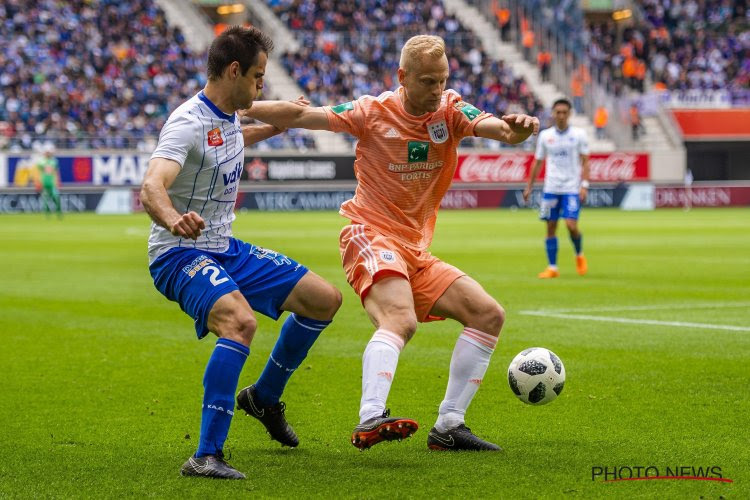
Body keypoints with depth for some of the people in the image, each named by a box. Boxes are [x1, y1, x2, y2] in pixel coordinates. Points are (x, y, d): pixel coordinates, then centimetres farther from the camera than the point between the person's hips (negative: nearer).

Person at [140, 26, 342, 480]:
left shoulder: (228, 115, 6)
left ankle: (264, 397, 28)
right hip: (180, 255, -9)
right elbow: (151, 189, -39)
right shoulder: (188, 123, -22)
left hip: (226, 250, 9)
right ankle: (207, 456, -35)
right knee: (241, 321, -37)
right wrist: (174, 220, -59)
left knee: (325, 299, 10)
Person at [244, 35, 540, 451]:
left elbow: (493, 127, -16)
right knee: (400, 319, -33)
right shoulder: (374, 112, -7)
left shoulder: (450, 111, 2)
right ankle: (370, 421, -49)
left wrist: (514, 128, -40)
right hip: (371, 236, -7)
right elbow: (299, 116, -6)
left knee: (489, 314, 2)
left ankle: (448, 427, 5)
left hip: (416, 252, 7)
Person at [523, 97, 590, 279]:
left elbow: (585, 162, 0)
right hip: (551, 188, 3)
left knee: (571, 225, -15)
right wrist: (529, 187, 11)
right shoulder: (545, 136, 7)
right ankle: (552, 267, 9)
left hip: (572, 188, -3)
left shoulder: (579, 134, 0)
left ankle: (579, 255, 13)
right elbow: (538, 163, 14)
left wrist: (584, 185, -11)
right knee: (551, 227, 2)